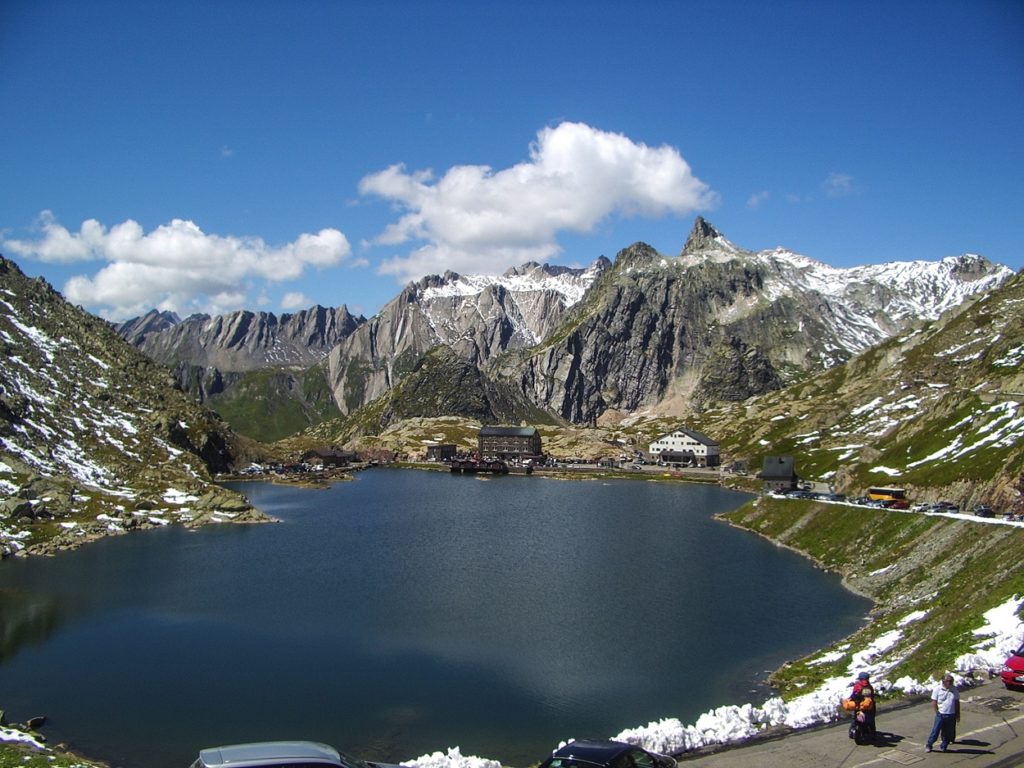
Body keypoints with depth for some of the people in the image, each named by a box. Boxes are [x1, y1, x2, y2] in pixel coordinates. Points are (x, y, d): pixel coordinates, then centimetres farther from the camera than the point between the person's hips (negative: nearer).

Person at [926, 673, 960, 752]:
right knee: (935, 731, 0)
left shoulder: (954, 689, 0)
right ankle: (928, 745, 15)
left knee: (948, 733, 9)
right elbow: (934, 702, -4)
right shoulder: (937, 689, -9)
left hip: (951, 715, 3)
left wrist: (958, 715, 10)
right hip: (941, 715, -3)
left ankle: (943, 747, 26)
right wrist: (938, 713, -5)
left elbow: (957, 702, 9)